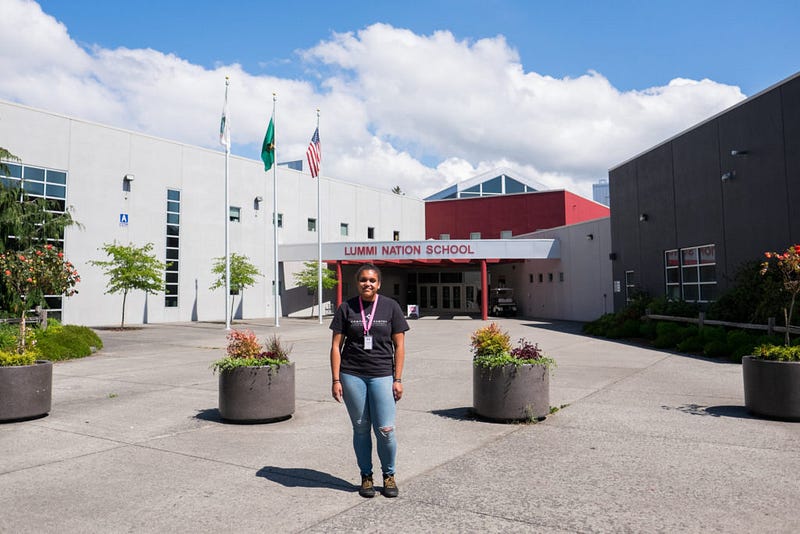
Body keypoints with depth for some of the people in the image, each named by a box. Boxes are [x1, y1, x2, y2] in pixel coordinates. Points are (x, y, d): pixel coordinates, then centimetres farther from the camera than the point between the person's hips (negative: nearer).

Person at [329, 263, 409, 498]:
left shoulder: (391, 307, 3)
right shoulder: (346, 308, 4)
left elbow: (399, 346, 4)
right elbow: (336, 345, 5)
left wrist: (398, 379, -1)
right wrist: (336, 380, -1)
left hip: (382, 375, -1)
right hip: (352, 375, 1)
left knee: (385, 429, -4)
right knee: (361, 428, 9)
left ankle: (389, 475, 19)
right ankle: (366, 476, 25)